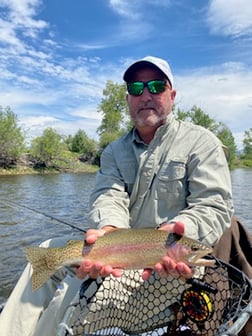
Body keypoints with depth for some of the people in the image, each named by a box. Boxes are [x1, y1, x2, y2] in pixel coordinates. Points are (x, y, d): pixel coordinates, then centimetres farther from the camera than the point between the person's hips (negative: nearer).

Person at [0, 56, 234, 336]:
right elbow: (108, 196, -9)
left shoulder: (201, 143, -6)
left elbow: (215, 207, -14)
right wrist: (109, 231, -33)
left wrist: (177, 231, -36)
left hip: (165, 259, -5)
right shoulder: (115, 151, 8)